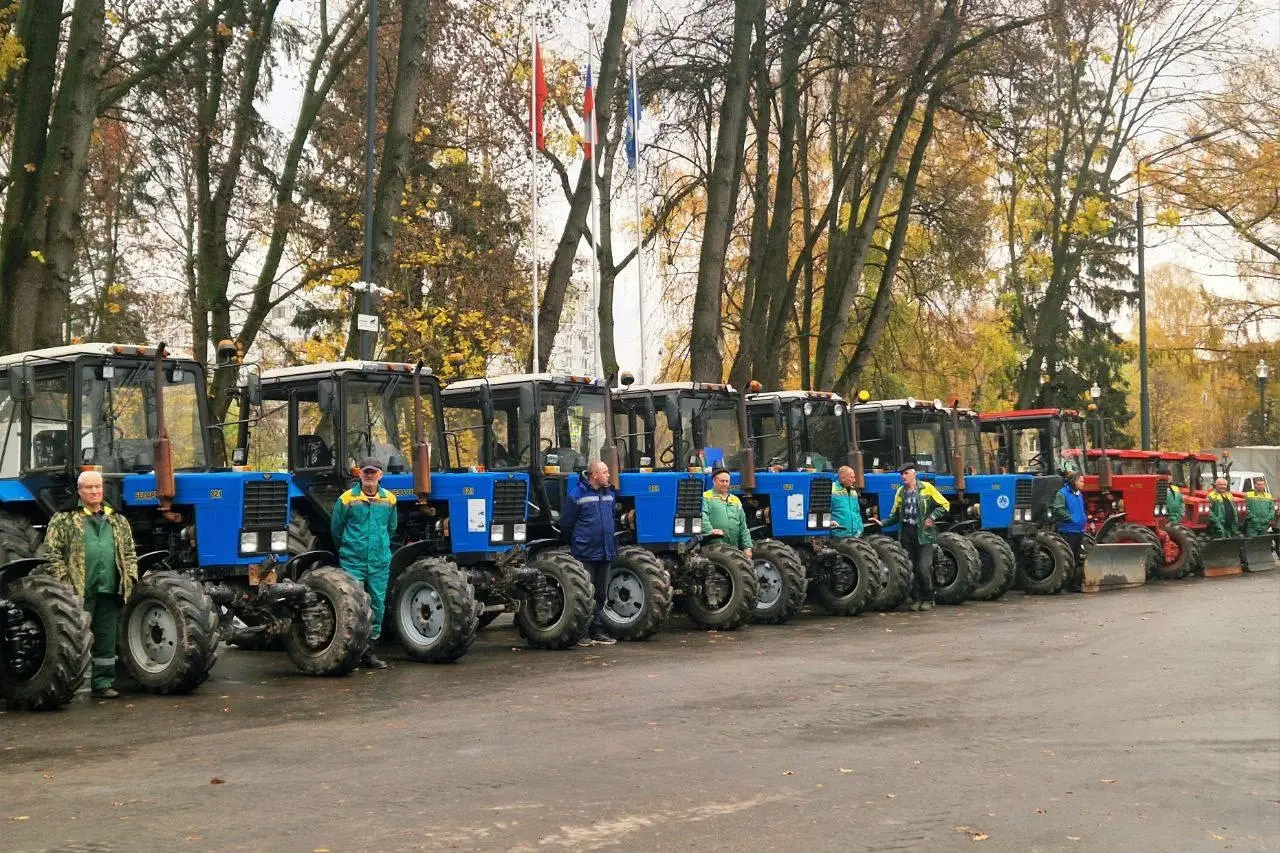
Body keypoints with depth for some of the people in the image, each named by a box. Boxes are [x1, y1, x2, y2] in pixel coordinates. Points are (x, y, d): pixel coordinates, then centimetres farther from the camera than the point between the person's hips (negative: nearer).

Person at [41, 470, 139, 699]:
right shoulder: (64, 520, 2)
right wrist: (63, 579, -11)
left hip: (110, 591, 4)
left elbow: (129, 552, 20)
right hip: (79, 592, -4)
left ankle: (103, 684, 15)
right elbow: (51, 552, -3)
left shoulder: (118, 521, 16)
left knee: (106, 640, 8)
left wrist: (129, 577, 8)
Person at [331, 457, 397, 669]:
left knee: (377, 606, 6)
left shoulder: (389, 499, 6)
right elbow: (336, 530, 8)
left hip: (380, 563, 4)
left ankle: (369, 652, 14)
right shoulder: (347, 499, -5)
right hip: (353, 562, -4)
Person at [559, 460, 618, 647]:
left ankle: (597, 631, 19)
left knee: (601, 595, 12)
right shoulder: (576, 495, -10)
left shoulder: (609, 493, 11)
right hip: (585, 554, -7)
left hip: (605, 554, 7)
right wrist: (575, 544, 4)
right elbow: (565, 524, -5)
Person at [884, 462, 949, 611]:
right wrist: (883, 523, 2)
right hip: (906, 534, 4)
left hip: (923, 534, -4)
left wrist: (932, 517, -10)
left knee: (924, 568, -10)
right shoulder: (901, 492, 11)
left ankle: (928, 598, 4)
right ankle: (918, 597, 13)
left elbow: (944, 505, 3)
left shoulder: (926, 487, -1)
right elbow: (895, 515, 18)